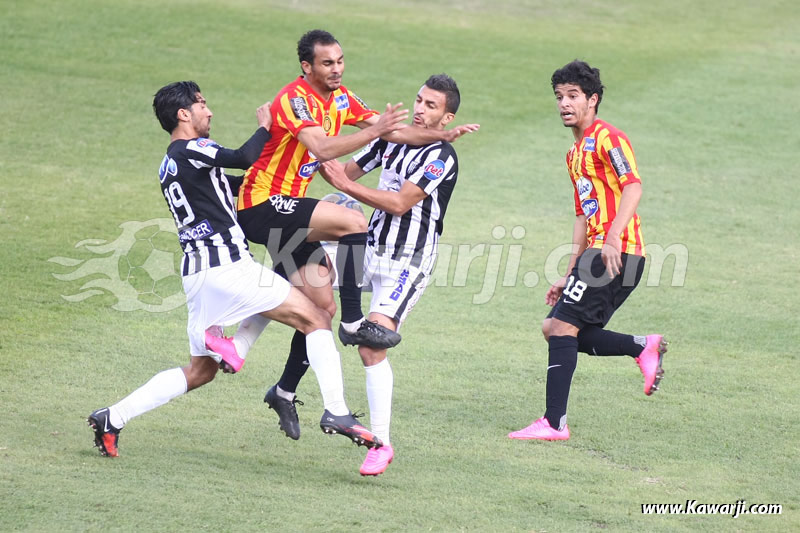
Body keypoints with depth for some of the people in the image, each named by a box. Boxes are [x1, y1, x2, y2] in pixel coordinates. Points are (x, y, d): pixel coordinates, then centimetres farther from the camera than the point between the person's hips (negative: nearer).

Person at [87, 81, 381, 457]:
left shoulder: (169, 167, 21)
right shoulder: (190, 151, -8)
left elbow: (225, 184, 32)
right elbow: (244, 158, -20)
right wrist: (265, 126, -3)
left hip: (197, 276, 9)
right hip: (228, 267, -9)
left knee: (201, 371, 17)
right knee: (316, 318, -2)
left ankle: (112, 418, 10)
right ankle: (336, 412, -13)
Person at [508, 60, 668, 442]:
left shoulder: (607, 138, -6)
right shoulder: (576, 153, 23)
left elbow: (633, 186, -20)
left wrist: (613, 239, -32)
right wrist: (569, 276, 23)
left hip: (618, 253, -10)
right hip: (597, 256, 10)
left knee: (562, 327, -13)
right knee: (556, 329, 5)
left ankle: (555, 423, -13)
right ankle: (644, 347, 9)